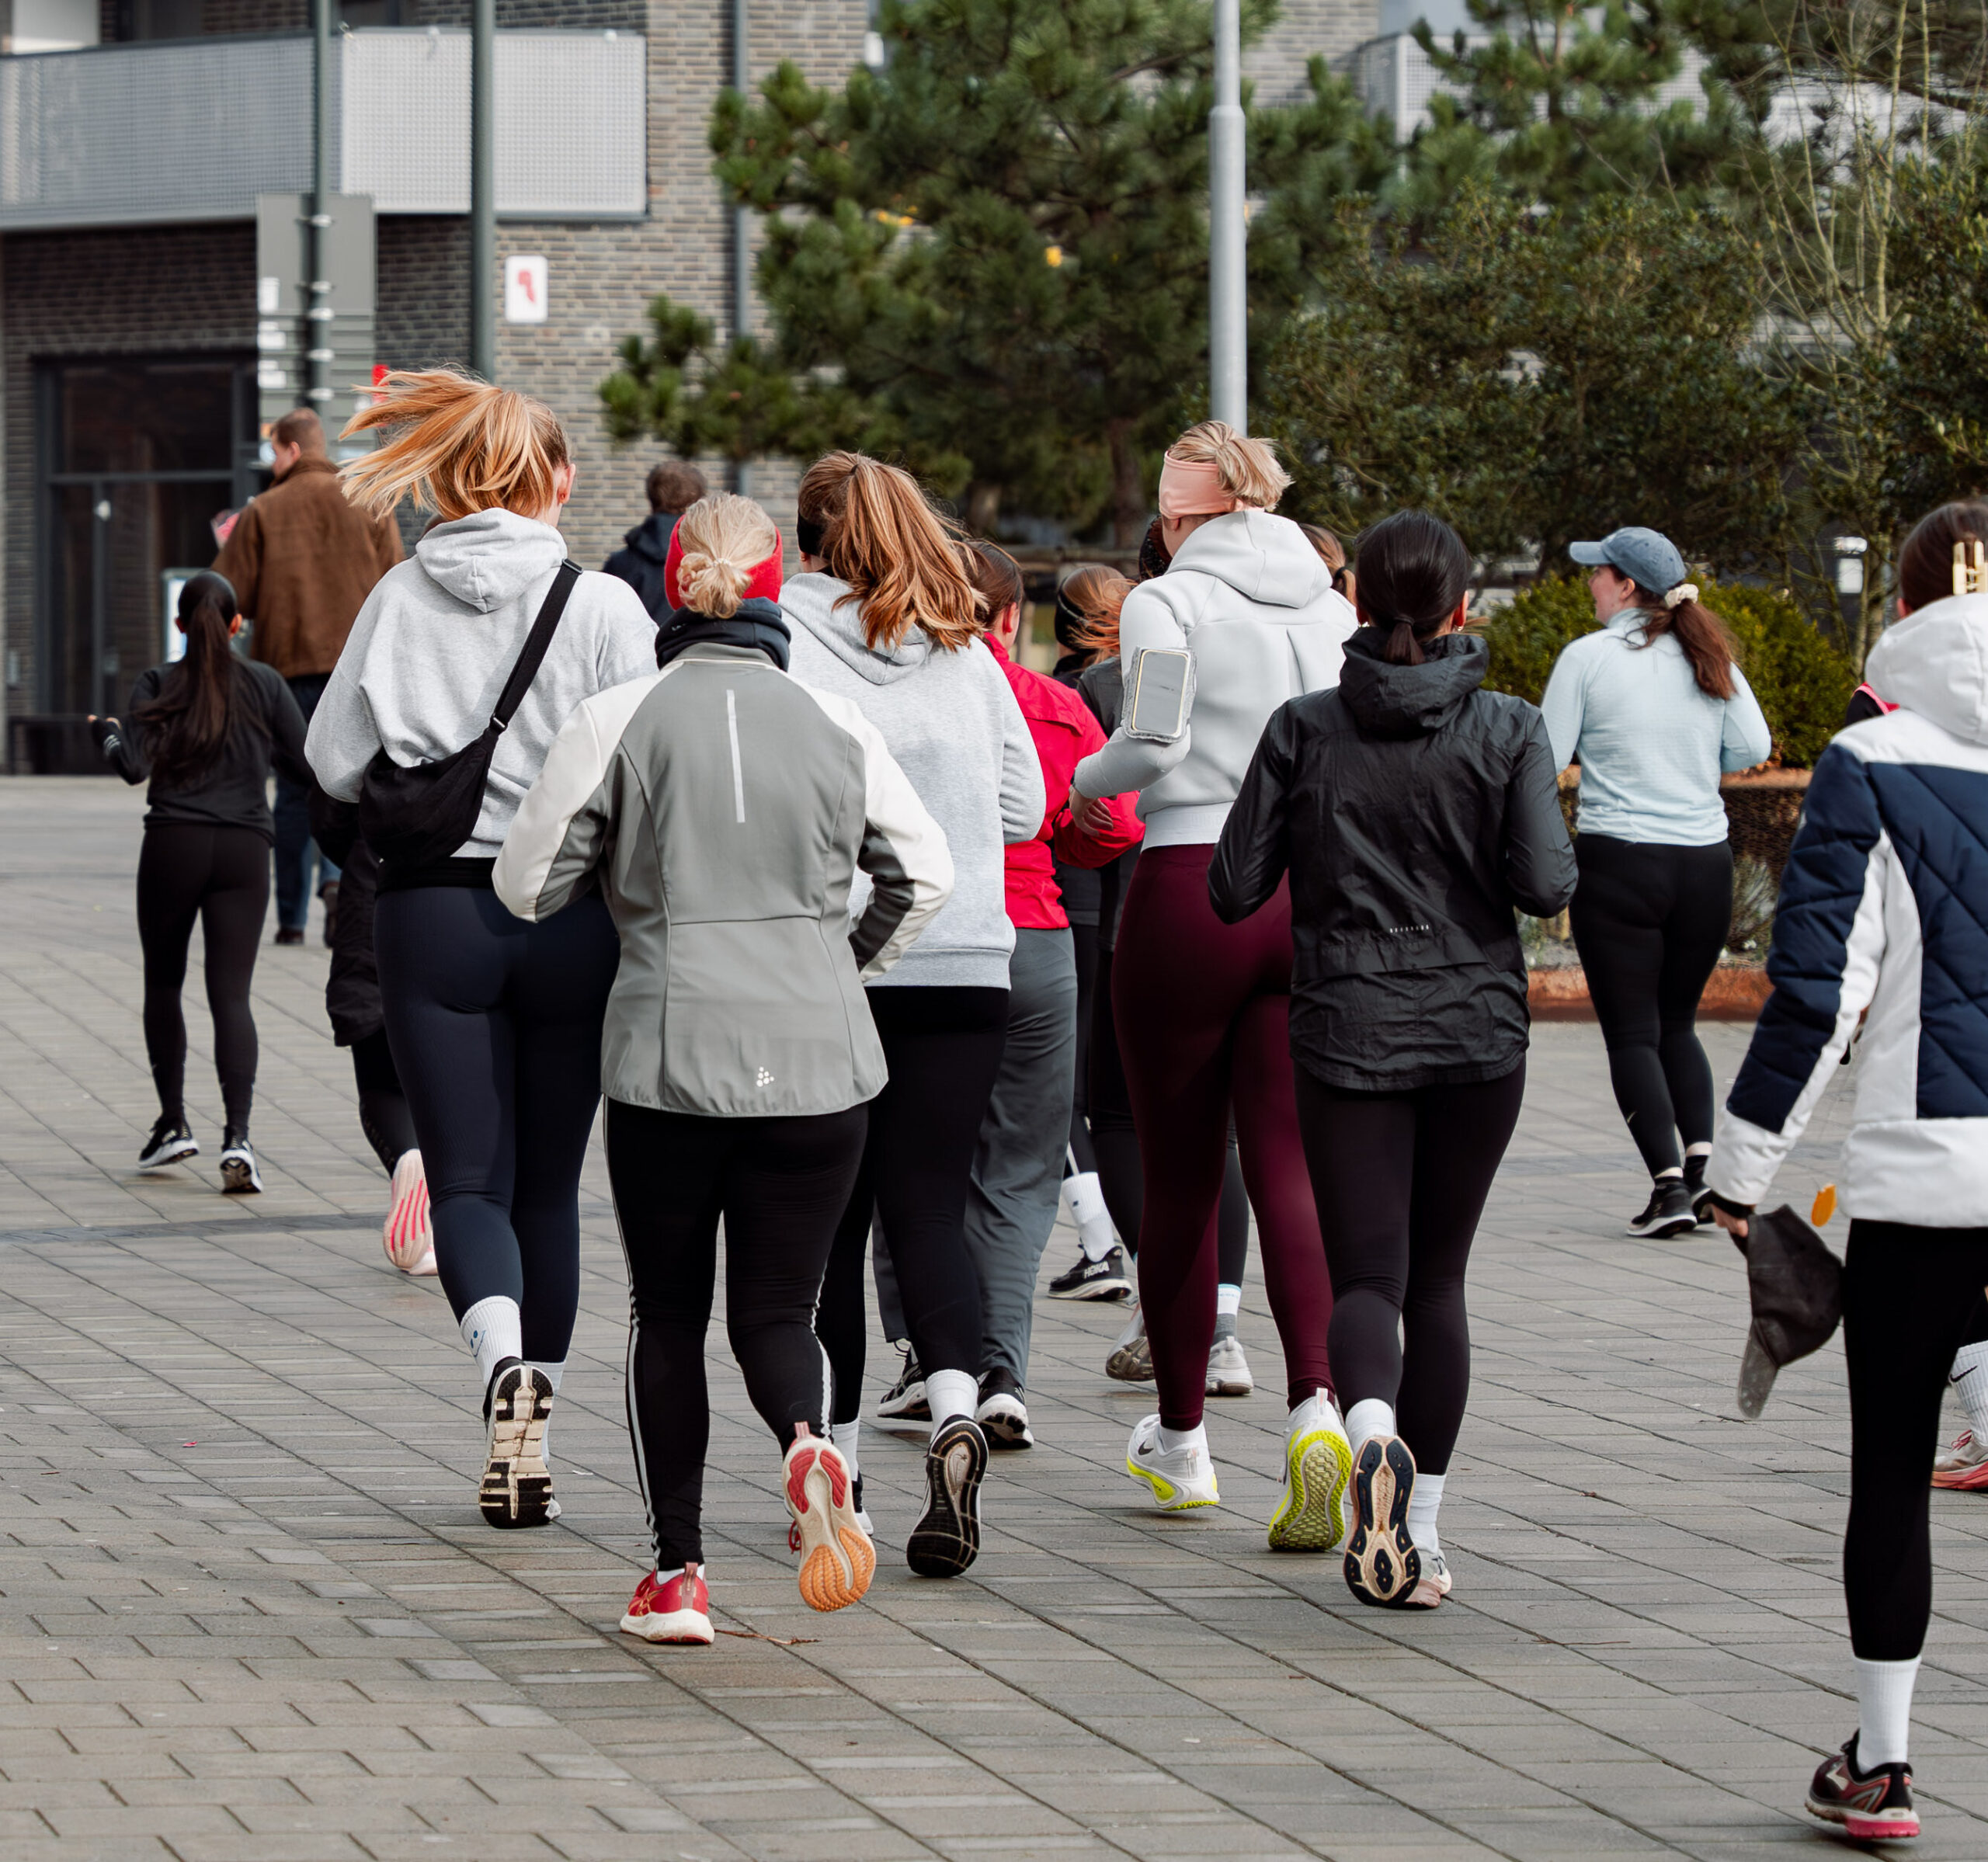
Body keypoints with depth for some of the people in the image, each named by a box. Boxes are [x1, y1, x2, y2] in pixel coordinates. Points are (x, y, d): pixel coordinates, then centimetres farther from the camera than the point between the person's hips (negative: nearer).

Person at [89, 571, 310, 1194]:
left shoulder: (157, 685, 1)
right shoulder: (264, 684, 4)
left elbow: (136, 765, -9)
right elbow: (304, 764, 4)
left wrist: (106, 734, 11)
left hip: (173, 844, -1)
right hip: (244, 849, 1)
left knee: (163, 983, 18)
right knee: (231, 993, -3)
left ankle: (173, 1123, 19)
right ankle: (237, 1134, -19)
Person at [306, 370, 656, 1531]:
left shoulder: (399, 599, 0)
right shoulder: (602, 606, -6)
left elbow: (335, 762, 1)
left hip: (431, 909, 0)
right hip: (568, 914, 0)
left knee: (469, 1179, 0)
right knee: (547, 1183, 12)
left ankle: (506, 1362, -28)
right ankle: (531, 1441, 15)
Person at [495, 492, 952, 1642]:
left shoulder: (619, 721, -3)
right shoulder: (835, 723, 3)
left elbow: (529, 884, 0)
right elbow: (926, 873, 7)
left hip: (667, 1056, -1)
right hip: (818, 1061, 1)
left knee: (669, 1314, 13)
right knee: (778, 1305, 10)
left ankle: (679, 1570, 10)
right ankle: (810, 1443, -23)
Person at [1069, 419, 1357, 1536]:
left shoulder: (1168, 602, -5)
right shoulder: (1334, 607, 9)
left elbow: (1155, 741, -17)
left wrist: (1083, 780, 2)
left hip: (1191, 891, -4)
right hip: (1315, 896, 4)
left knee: (1180, 1179, 8)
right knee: (1291, 1170, 1)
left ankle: (1181, 1438, 18)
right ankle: (1315, 1405, -21)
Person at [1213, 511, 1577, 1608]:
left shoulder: (1305, 730, -3)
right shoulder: (1508, 732, -5)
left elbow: (1235, 889, -3)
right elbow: (1545, 883, -13)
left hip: (1347, 1032, -1)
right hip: (1478, 1032, 1)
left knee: (1368, 1272, -1)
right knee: (1439, 1276, 14)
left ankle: (1372, 1426, -35)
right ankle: (1421, 1530, 14)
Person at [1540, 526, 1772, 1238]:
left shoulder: (1588, 657, -7)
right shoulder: (1709, 656, 4)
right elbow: (1753, 746, 4)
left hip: (1618, 864, -4)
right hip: (1704, 861, 4)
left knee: (1632, 1032, 1)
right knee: (1678, 1024, 18)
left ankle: (1668, 1182, -10)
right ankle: (1703, 1163, 2)